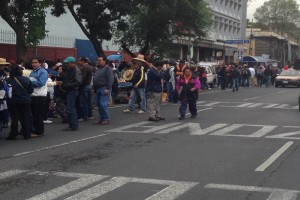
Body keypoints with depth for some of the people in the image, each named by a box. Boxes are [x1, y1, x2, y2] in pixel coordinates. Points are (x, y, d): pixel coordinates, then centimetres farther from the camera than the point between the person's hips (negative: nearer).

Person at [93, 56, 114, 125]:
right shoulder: (98, 69, 18)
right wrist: (94, 88, 20)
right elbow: (95, 79, 26)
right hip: (98, 89, 9)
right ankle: (101, 118, 17)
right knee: (99, 104, 10)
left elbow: (110, 79, -17)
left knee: (103, 104, -14)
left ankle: (107, 119, -6)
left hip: (104, 89, -9)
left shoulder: (107, 68, -10)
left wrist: (107, 88, -22)